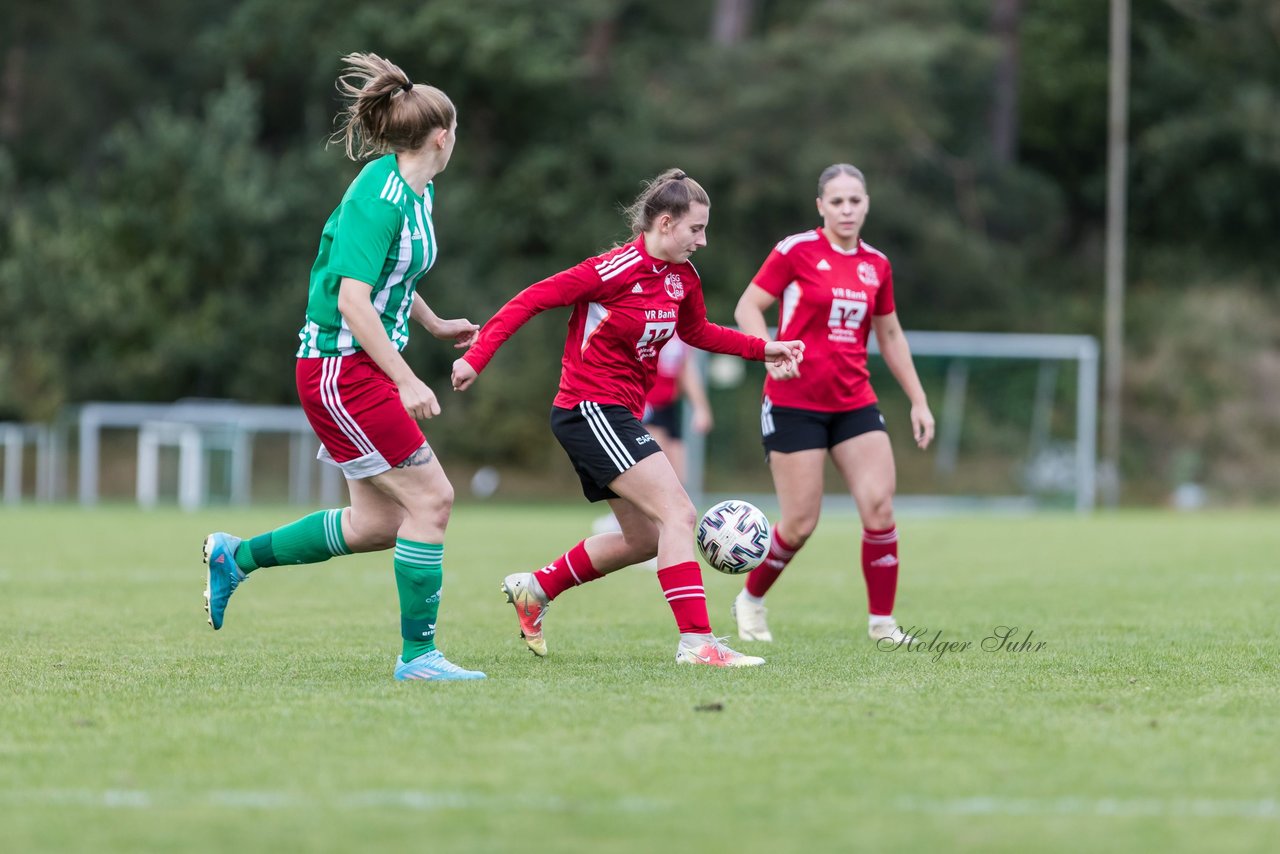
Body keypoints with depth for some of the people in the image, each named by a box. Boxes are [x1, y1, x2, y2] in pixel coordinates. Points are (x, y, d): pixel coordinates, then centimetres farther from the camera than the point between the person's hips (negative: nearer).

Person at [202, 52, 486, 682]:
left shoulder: (416, 191, 10)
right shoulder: (379, 197, -19)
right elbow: (352, 299, -26)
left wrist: (436, 326, 31)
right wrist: (406, 380, -28)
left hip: (364, 369, 10)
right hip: (341, 370, -10)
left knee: (378, 523, 11)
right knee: (431, 498, -10)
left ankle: (237, 556, 25)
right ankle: (418, 653, -3)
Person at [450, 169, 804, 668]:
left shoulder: (682, 278, 6)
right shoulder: (616, 270, -19)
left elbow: (696, 331, 25)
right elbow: (532, 299, -16)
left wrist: (761, 349, 15)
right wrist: (478, 356, -20)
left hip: (618, 416, 10)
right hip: (589, 410, -10)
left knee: (644, 539, 15)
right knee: (678, 513, -18)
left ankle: (535, 588, 28)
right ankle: (696, 641, -21)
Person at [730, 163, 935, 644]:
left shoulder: (876, 264, 9)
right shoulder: (796, 251, -6)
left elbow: (891, 336, 19)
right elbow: (747, 308, -5)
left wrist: (918, 401, 16)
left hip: (854, 403, 4)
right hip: (794, 402, -4)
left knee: (880, 506, -10)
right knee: (800, 523, -4)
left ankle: (882, 623, 0)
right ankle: (750, 601, 22)